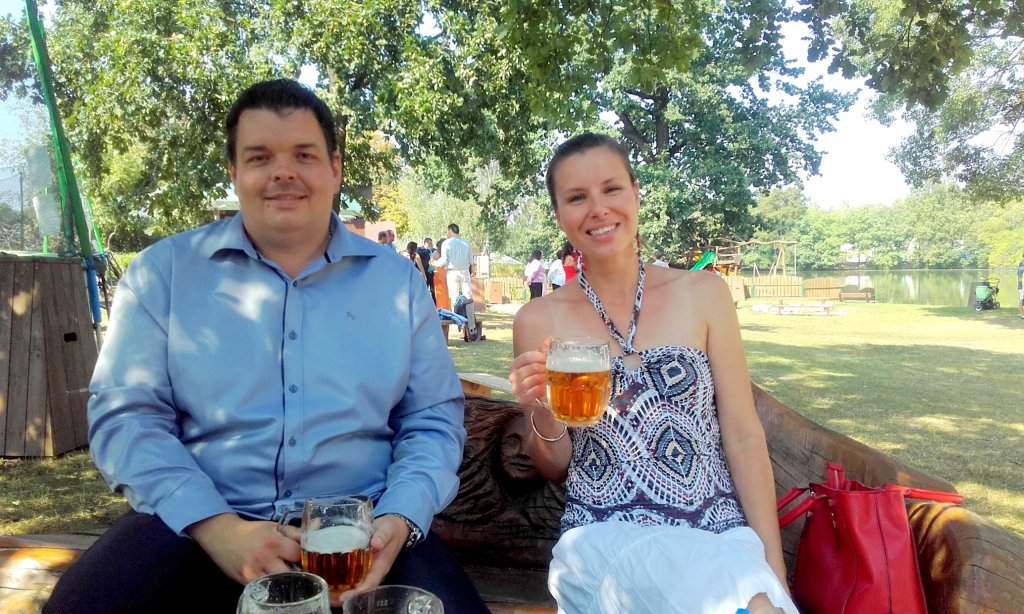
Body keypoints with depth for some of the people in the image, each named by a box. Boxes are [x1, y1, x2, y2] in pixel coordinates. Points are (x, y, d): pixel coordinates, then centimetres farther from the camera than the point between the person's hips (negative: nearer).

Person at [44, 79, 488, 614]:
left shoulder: (397, 281, 7)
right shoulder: (164, 271, 4)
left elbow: (432, 420, 6)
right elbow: (126, 414, -1)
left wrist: (398, 520, -13)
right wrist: (216, 527, -16)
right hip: (195, 521, 0)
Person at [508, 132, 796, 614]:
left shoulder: (703, 294, 3)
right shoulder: (538, 320, 1)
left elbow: (743, 437, 3)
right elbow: (555, 468, 9)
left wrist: (773, 568, -5)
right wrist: (542, 414, -13)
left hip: (720, 533, 3)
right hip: (604, 538, -2)